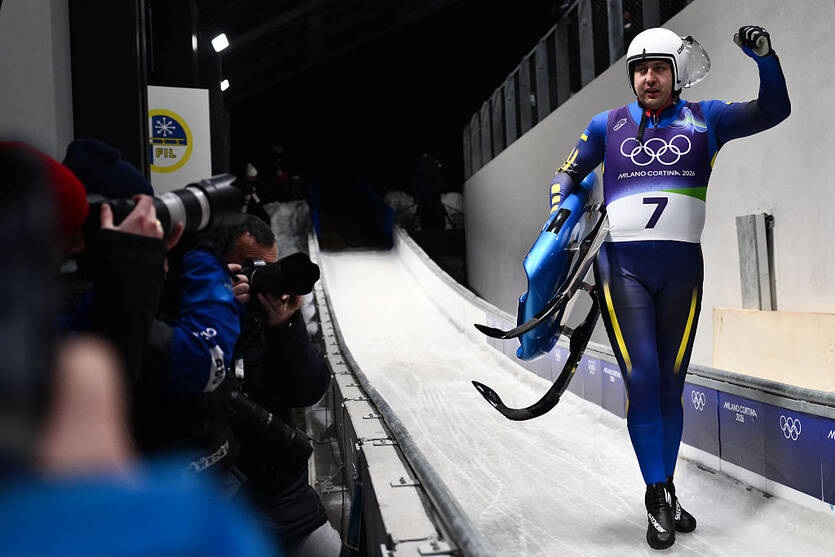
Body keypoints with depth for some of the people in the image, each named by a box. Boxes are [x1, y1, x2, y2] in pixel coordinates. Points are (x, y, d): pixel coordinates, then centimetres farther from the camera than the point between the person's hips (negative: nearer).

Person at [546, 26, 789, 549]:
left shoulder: (705, 119, 10)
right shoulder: (609, 125, 10)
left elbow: (774, 111, 7)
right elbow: (569, 173, 16)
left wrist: (765, 57, -8)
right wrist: (560, 209, -3)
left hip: (682, 268, 1)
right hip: (623, 265, -1)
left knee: (671, 384, 7)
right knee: (642, 379, -10)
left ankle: (667, 489, 22)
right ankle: (657, 496, 4)